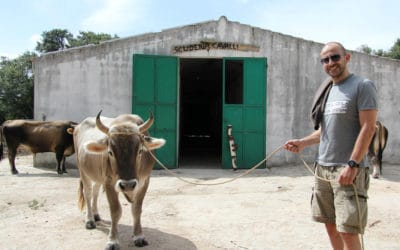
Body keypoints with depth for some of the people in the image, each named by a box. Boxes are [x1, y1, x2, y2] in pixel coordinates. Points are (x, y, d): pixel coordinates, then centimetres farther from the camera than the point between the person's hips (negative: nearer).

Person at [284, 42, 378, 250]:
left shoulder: (363, 86, -5)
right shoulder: (326, 91, 16)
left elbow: (368, 128, -12)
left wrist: (352, 165, -19)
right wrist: (303, 142, 8)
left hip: (347, 170, -7)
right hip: (322, 168, 7)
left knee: (347, 231, -5)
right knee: (330, 225, 13)